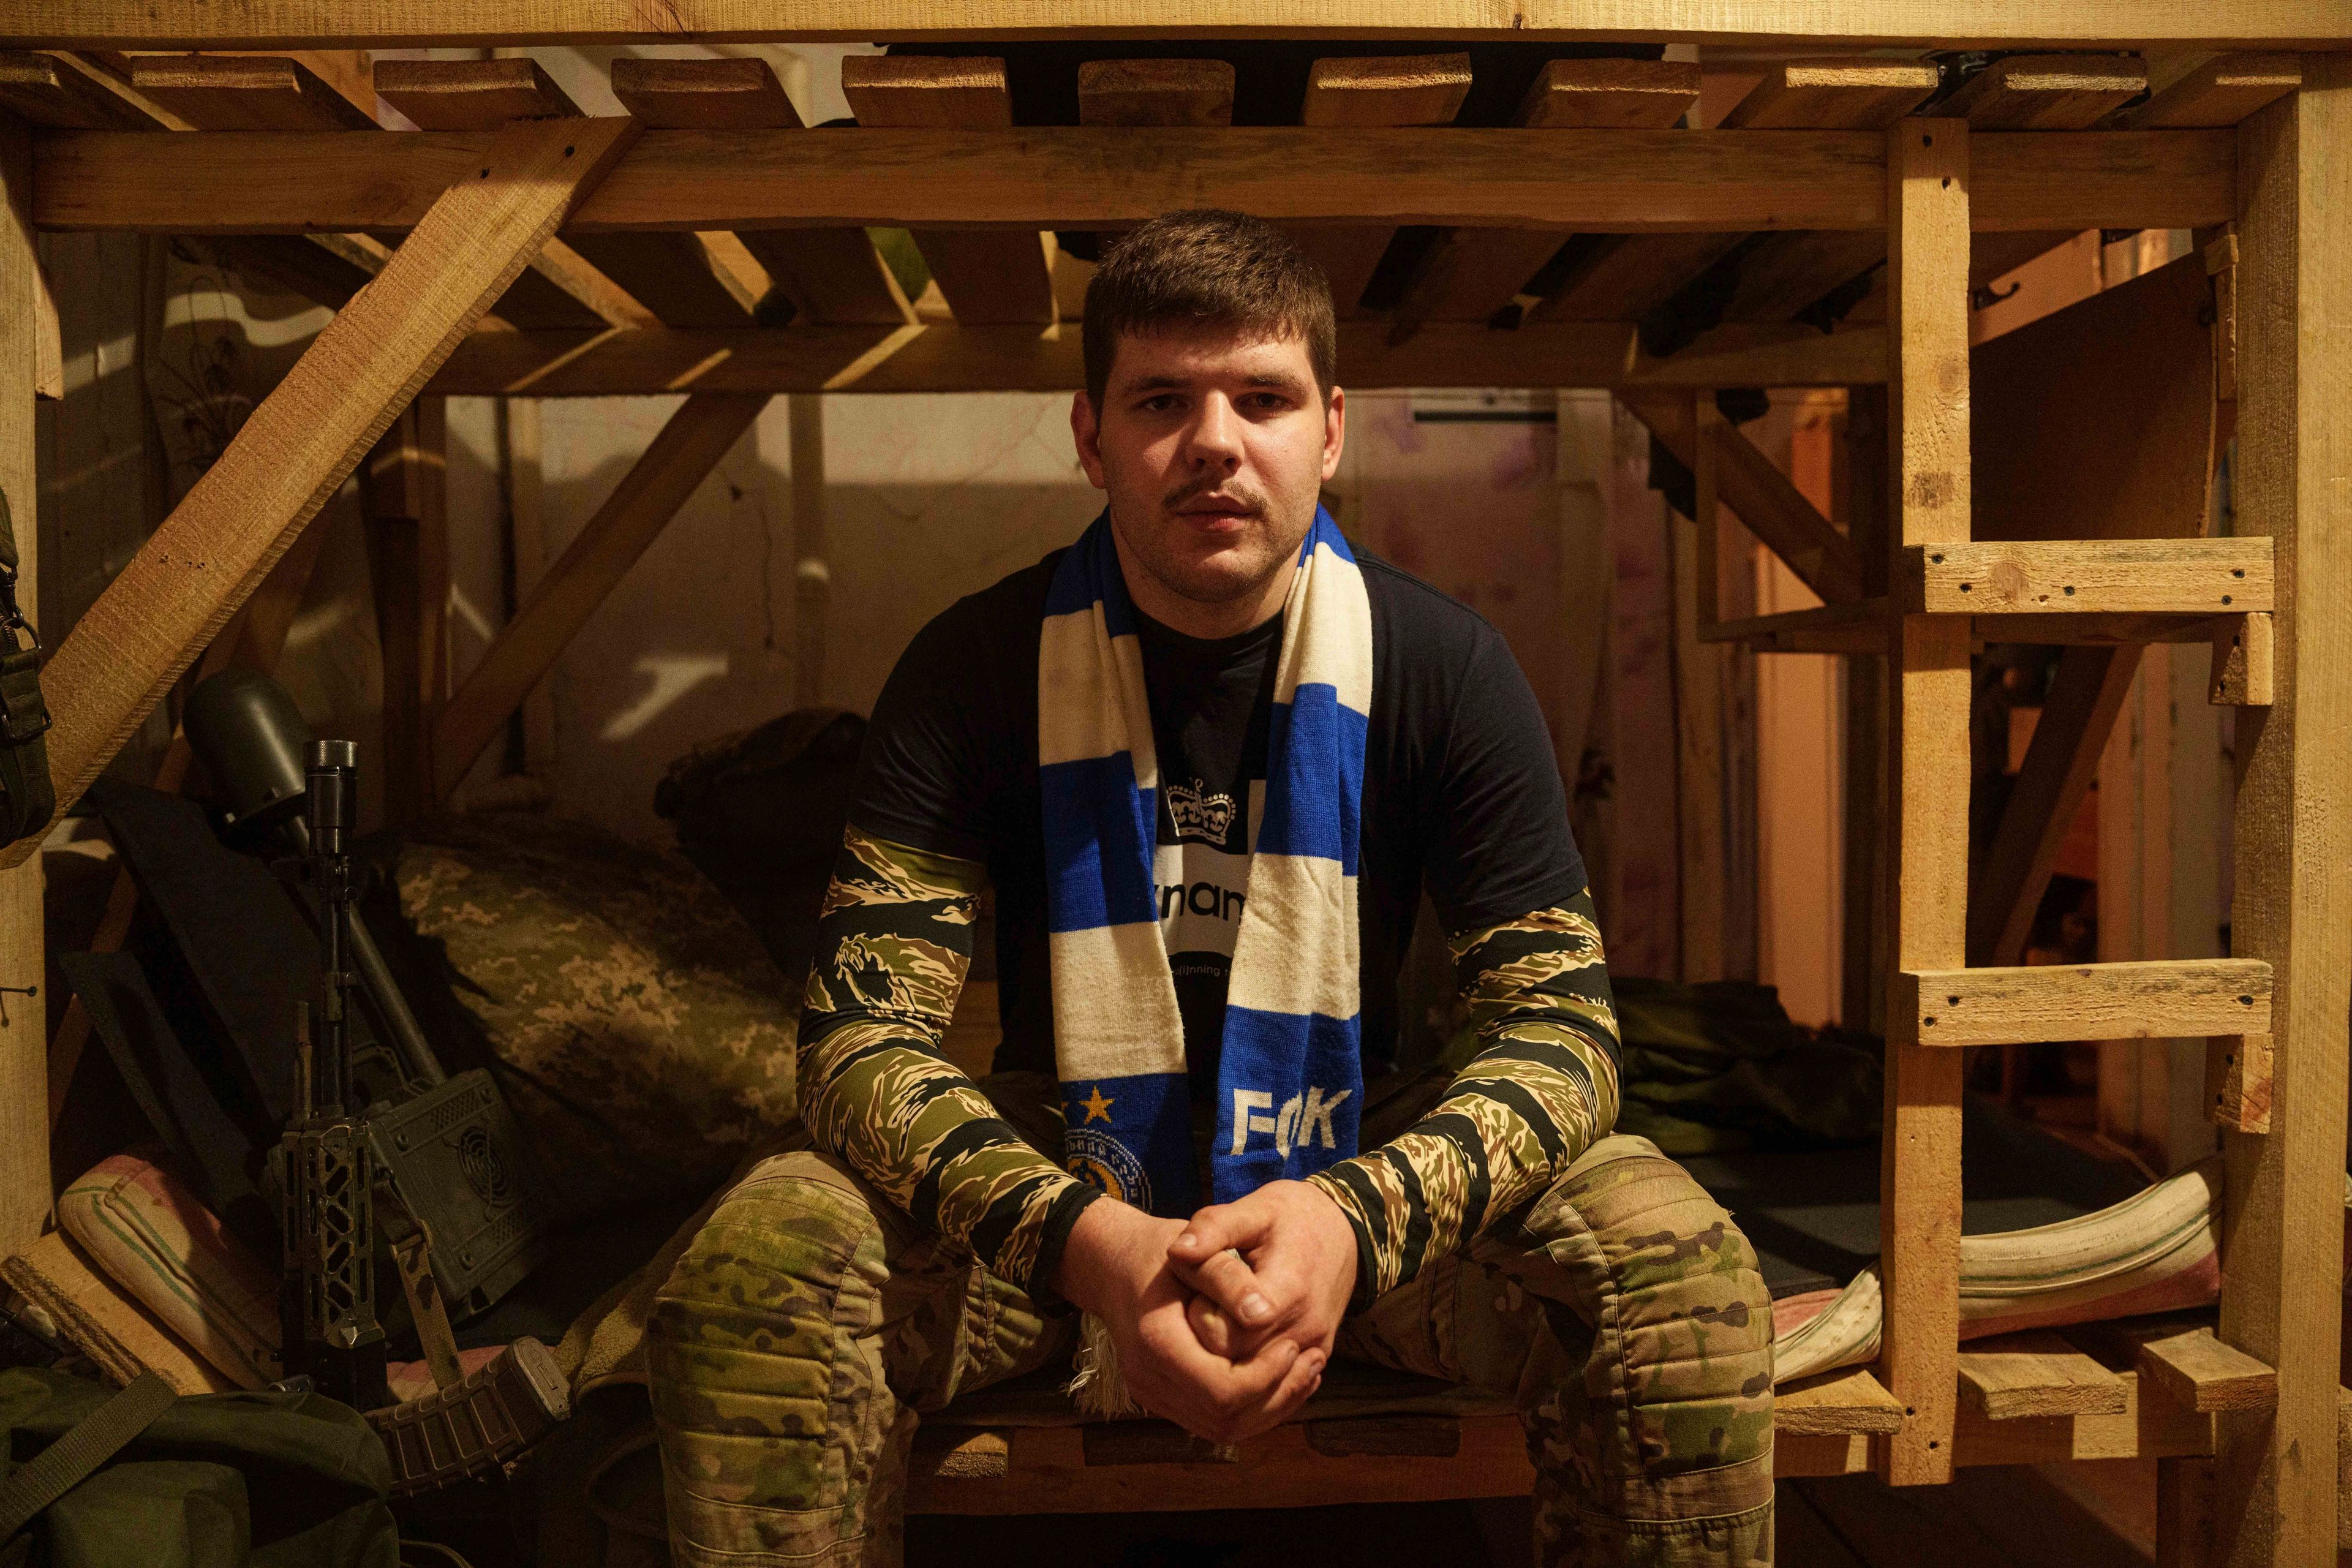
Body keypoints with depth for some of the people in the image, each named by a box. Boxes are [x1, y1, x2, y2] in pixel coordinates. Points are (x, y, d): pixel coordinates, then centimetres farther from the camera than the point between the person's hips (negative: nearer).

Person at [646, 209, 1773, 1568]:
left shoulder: (1443, 667, -9)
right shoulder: (977, 669, -11)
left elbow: (1562, 1028, -11)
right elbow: (863, 1034, -16)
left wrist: (1360, 1217, -32)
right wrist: (1085, 1239, -34)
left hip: (1363, 1175, 1)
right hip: (1059, 1174, 0)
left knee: (1682, 1264, -25)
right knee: (756, 1268, -28)